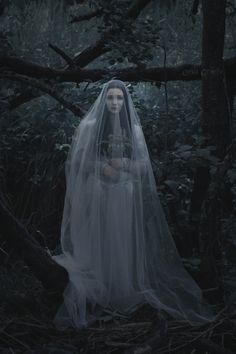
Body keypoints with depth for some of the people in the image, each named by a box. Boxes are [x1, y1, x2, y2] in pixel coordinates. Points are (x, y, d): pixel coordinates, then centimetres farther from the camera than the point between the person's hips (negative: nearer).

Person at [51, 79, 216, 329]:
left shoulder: (134, 129, 6)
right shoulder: (89, 126, -1)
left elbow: (144, 164, 7)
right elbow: (75, 161, -2)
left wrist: (125, 163, -13)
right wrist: (101, 166, -16)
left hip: (125, 194, 2)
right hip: (96, 193, -2)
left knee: (124, 244, 3)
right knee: (96, 244, -2)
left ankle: (126, 292, 16)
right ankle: (92, 297, 7)